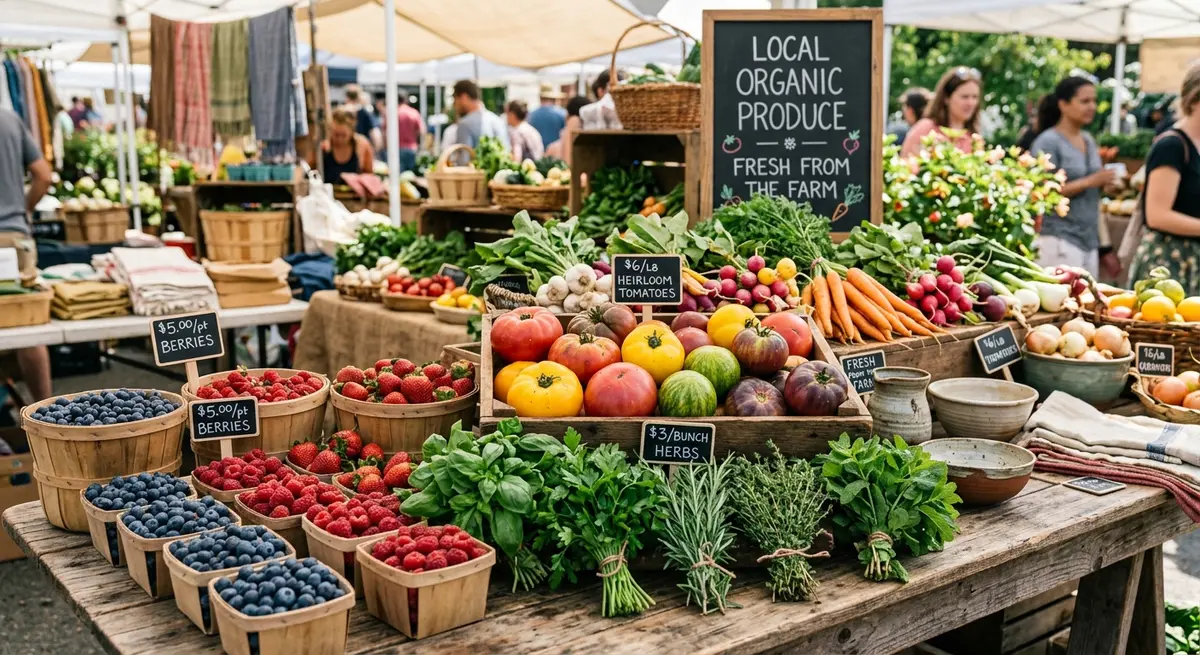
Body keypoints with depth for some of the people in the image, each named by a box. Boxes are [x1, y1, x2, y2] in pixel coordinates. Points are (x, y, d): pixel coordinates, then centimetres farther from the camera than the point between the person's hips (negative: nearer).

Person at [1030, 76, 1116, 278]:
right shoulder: (1048, 142, -7)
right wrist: (1089, 182, -17)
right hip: (1058, 239, -7)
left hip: (1089, 239, 7)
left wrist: (1104, 182, 3)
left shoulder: (1089, 140, 15)